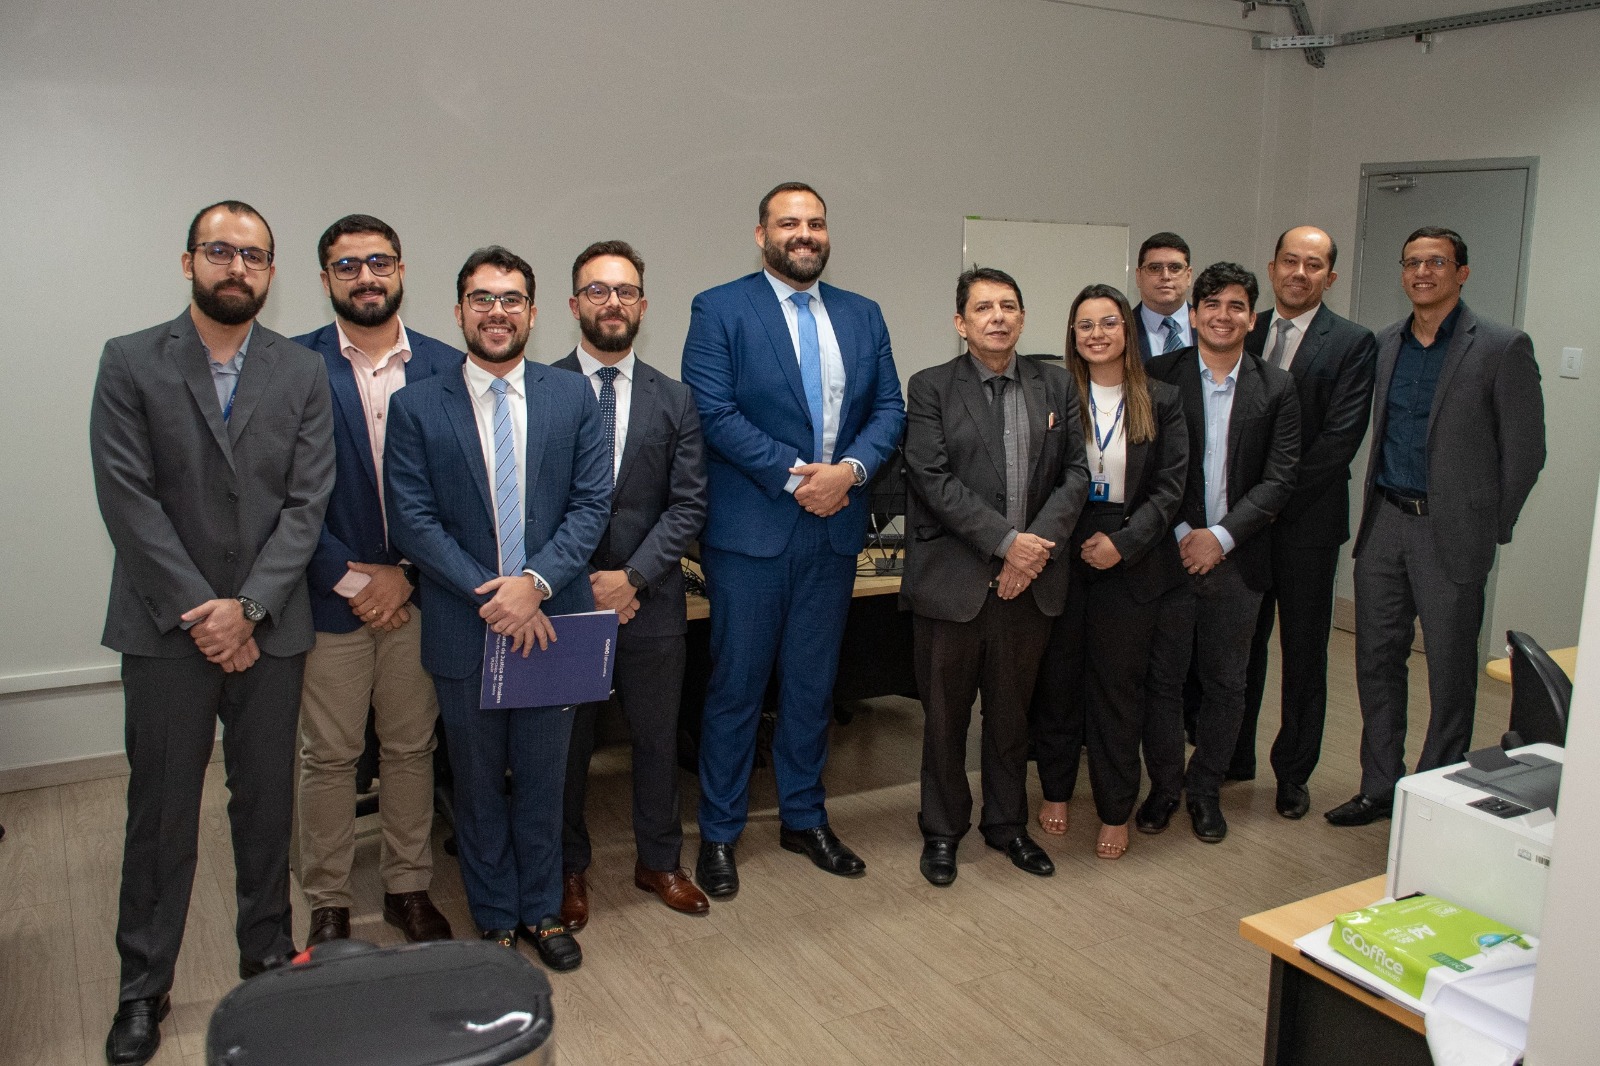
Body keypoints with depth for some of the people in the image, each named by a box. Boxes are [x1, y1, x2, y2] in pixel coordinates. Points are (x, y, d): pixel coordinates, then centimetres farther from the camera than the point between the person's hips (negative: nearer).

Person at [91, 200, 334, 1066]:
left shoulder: (302, 372, 3)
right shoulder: (129, 363, -1)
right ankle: (143, 989, 22)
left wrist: (248, 606, -12)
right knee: (162, 809, 7)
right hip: (166, 628, -1)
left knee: (267, 802, 11)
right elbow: (128, 500, -7)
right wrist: (199, 612, -12)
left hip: (269, 628, 2)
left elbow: (307, 502, -2)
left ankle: (268, 959, 28)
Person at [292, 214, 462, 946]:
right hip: (329, 596, -2)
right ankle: (327, 904, 24)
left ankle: (408, 887, 29)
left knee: (411, 748, 13)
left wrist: (408, 573, -7)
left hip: (417, 594, 2)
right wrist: (347, 580, -11)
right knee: (328, 756, 8)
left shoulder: (446, 368, 3)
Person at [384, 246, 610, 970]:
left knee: (543, 780, 14)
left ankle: (541, 911, 33)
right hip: (464, 630, -1)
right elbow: (412, 521, -7)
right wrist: (492, 596, -16)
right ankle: (495, 919, 31)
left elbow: (592, 502, -3)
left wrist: (535, 582, -17)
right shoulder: (416, 408, -1)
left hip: (551, 621, 1)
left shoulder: (572, 397, 3)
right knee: (478, 787, 14)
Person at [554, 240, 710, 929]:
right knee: (566, 742, 10)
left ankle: (658, 860, 32)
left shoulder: (674, 400, 5)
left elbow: (688, 504, 0)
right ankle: (569, 870, 29)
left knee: (657, 737, 13)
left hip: (651, 599, 2)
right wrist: (580, 581, -11)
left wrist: (633, 576, -11)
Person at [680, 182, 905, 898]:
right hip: (750, 528, -4)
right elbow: (714, 411, -12)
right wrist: (794, 476, -17)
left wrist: (849, 468, -12)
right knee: (736, 685, 3)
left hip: (834, 526, 5)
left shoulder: (862, 315, 12)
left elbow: (889, 407, 7)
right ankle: (719, 833, 18)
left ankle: (804, 818, 29)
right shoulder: (719, 309, -2)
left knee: (812, 682, 14)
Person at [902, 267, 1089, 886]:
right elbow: (934, 480, -11)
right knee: (945, 714, 9)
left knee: (1011, 712, 16)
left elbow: (1075, 474, 4)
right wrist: (1006, 541, -17)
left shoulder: (1056, 386, 9)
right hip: (952, 580, -3)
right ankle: (942, 829, 26)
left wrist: (1038, 543, -11)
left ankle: (1006, 823, 33)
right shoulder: (930, 388, -2)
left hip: (1030, 580, 3)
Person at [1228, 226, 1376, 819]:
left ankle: (1292, 773, 21)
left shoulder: (1353, 343, -4)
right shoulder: (1243, 333, 8)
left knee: (1303, 652, 8)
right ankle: (1235, 756, 27)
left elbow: (1340, 437, -12)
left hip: (1307, 521, -3)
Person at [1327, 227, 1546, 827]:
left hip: (1451, 530, -5)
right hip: (1383, 523, 5)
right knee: (1376, 660, 10)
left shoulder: (1502, 349, -6)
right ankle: (1380, 788, 23)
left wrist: (1492, 528, -3)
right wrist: (1378, 505, 10)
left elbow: (1525, 450, -4)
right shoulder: (1386, 344, 9)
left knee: (1449, 672, 5)